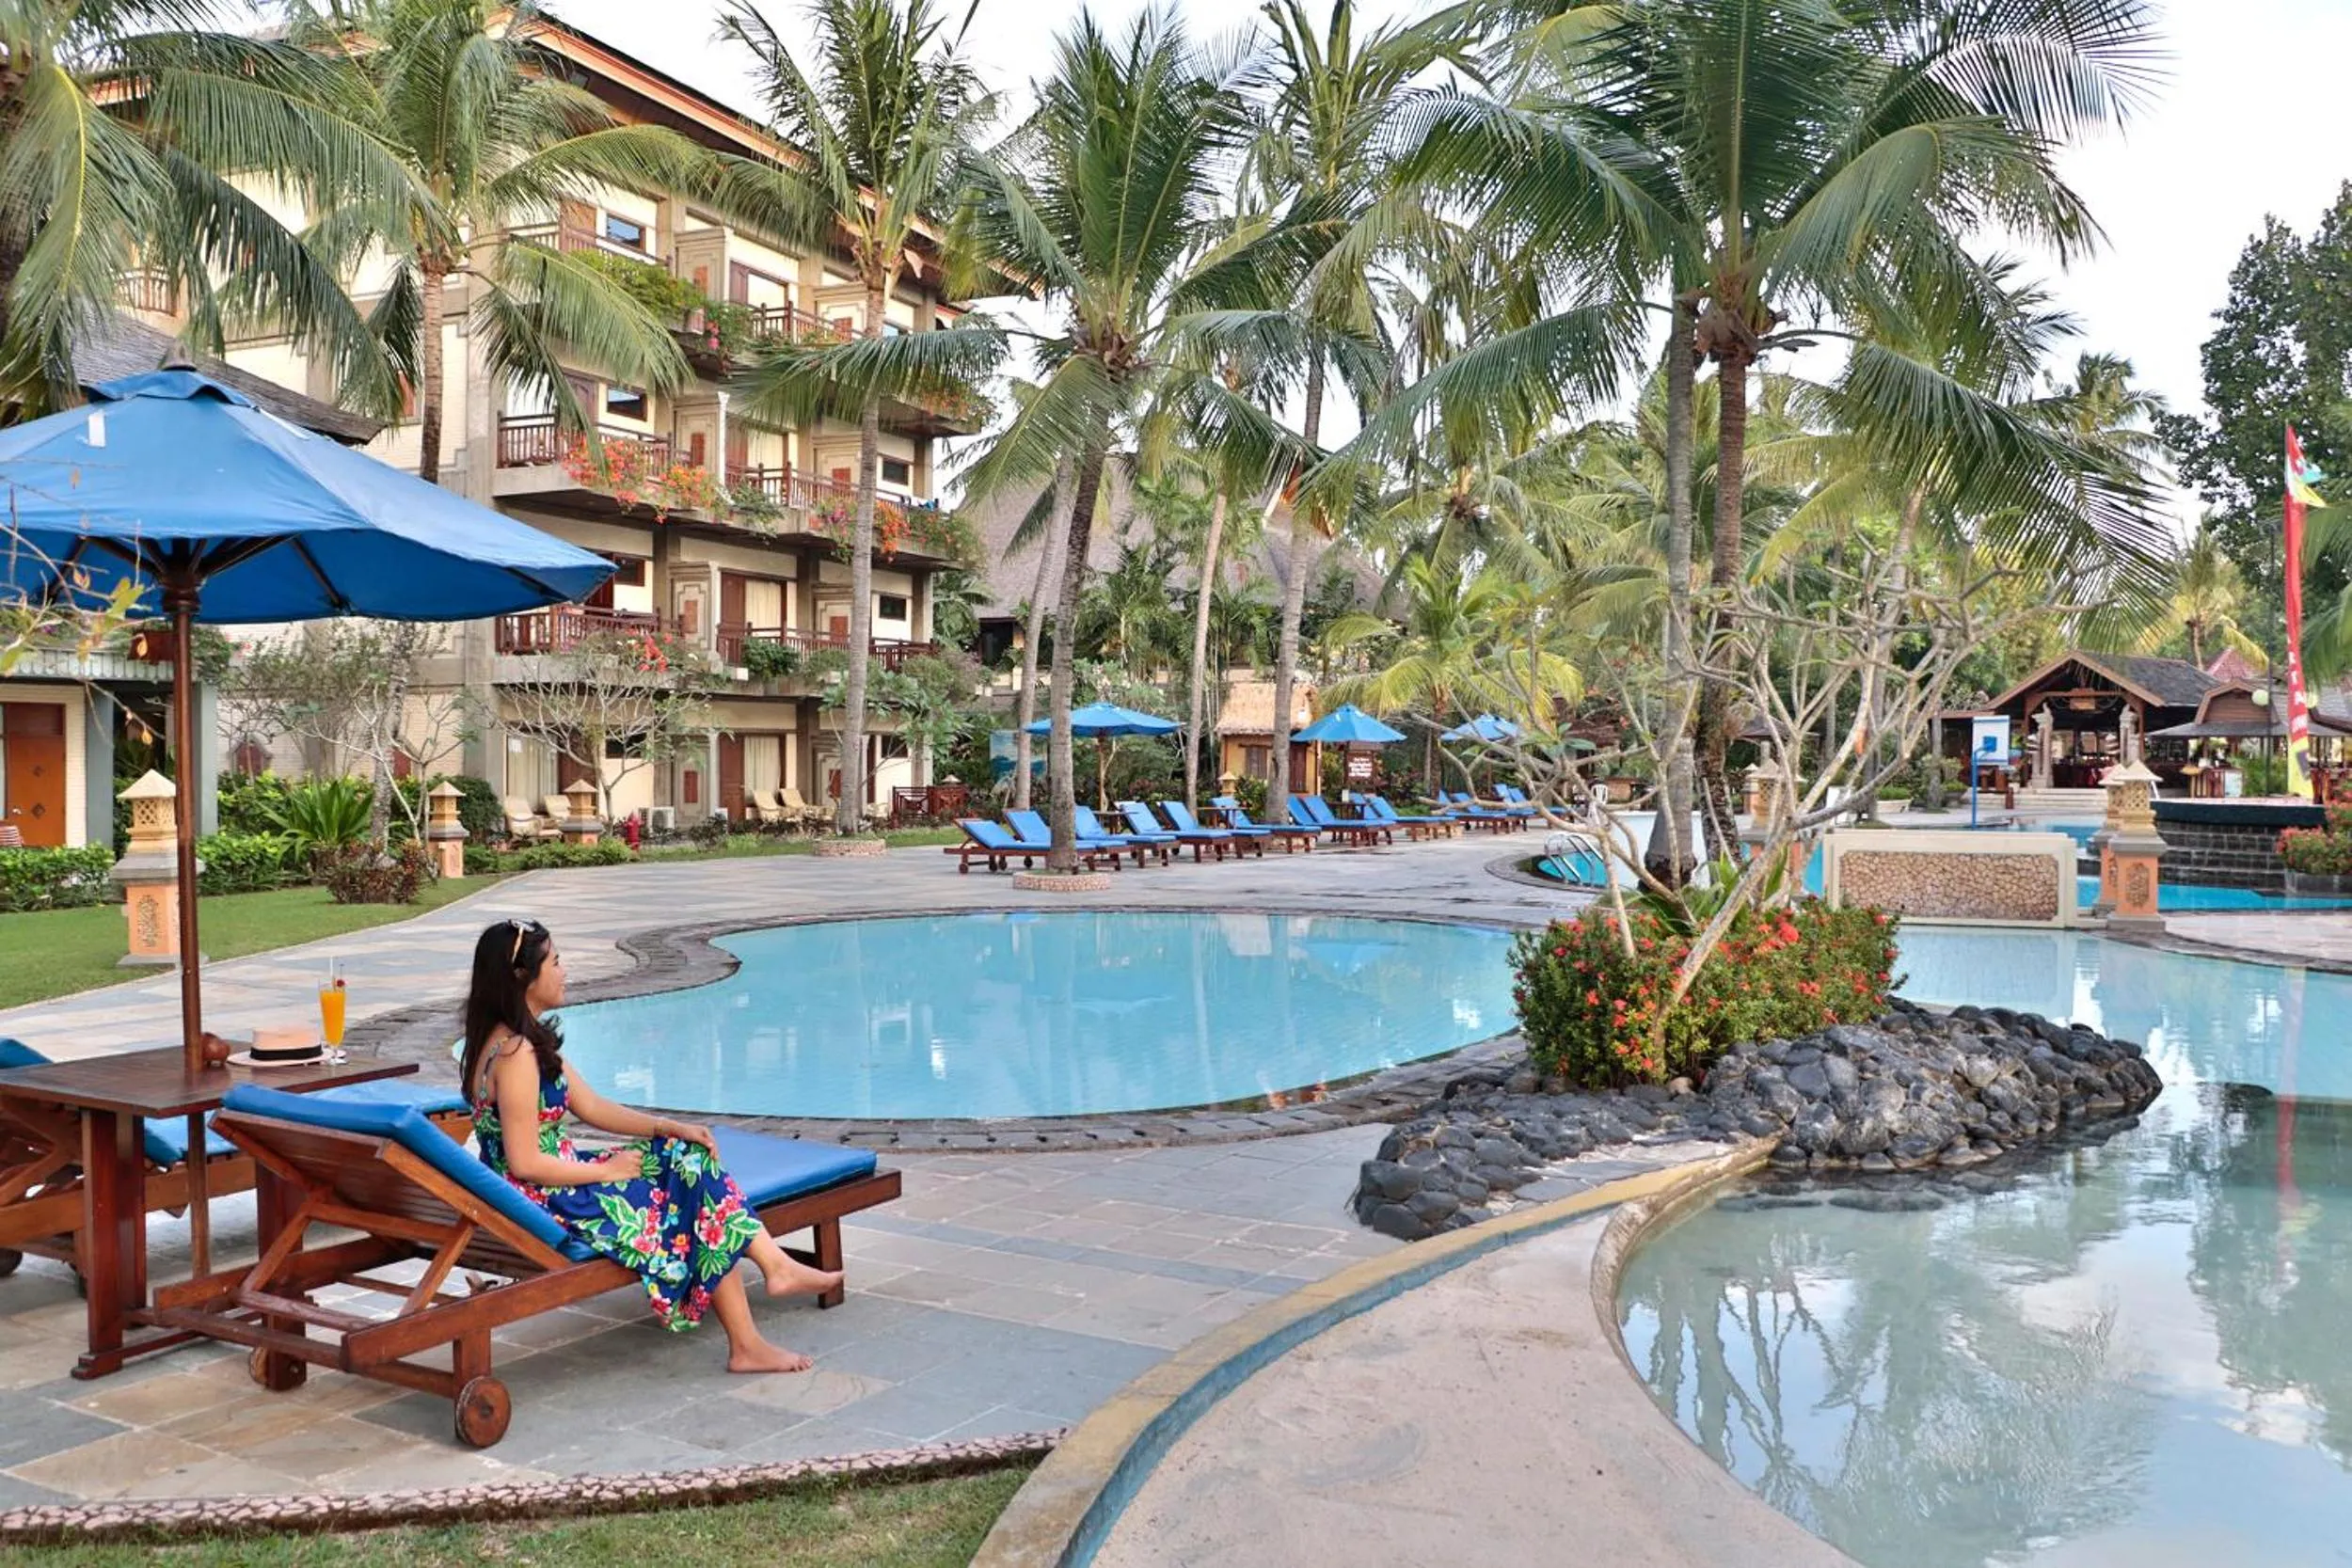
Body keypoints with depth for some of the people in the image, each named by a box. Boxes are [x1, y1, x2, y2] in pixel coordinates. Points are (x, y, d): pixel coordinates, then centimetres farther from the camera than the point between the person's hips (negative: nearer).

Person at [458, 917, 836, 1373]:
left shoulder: (529, 1041, 9)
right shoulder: (516, 1053, -23)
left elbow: (589, 1106, 13)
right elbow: (525, 1164, -25)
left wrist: (671, 1128, 4)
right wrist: (608, 1170, -13)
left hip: (559, 1178, 10)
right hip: (542, 1203, -10)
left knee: (690, 1158, 3)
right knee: (694, 1186, -5)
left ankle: (775, 1263, -2)